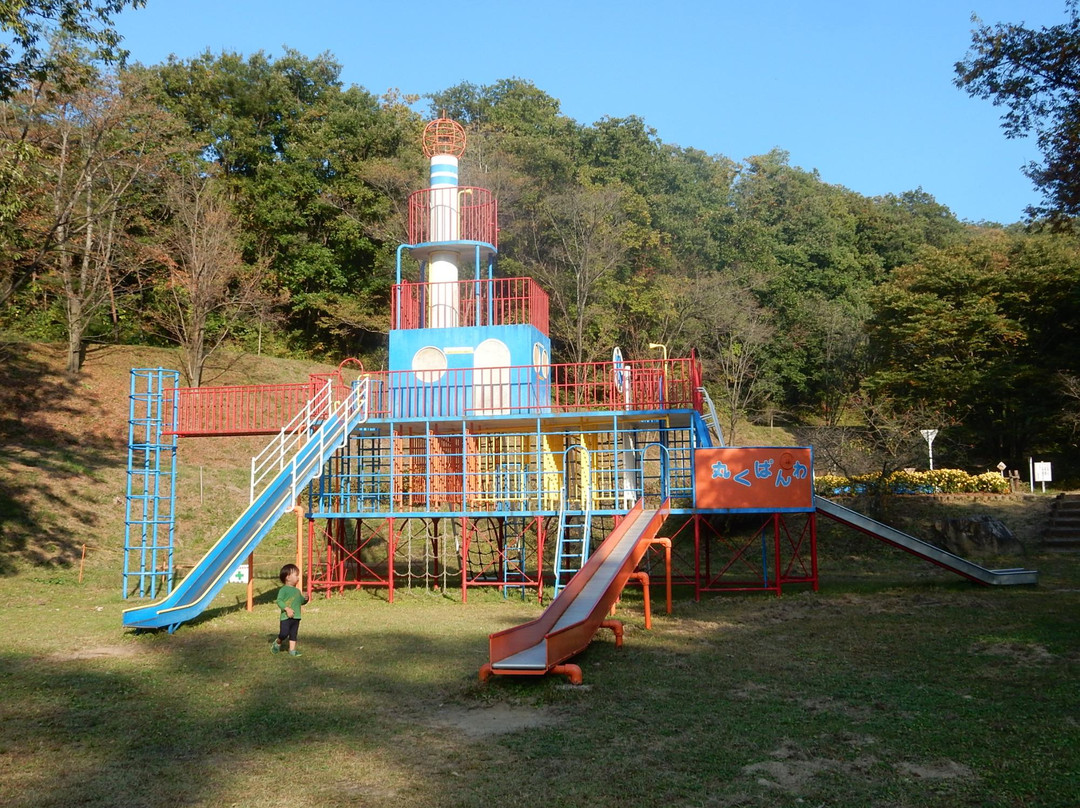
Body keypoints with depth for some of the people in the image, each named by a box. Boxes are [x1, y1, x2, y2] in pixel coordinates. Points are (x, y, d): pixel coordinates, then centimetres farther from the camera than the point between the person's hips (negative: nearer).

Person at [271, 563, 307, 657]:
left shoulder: (297, 591, 15)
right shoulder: (283, 590, -8)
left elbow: (301, 601, 23)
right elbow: (279, 601, -16)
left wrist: (305, 599, 0)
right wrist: (287, 608, -27)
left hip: (296, 617, 7)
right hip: (286, 617, -7)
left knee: (293, 634, 9)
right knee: (284, 633, -11)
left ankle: (292, 650, 16)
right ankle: (277, 643, 17)